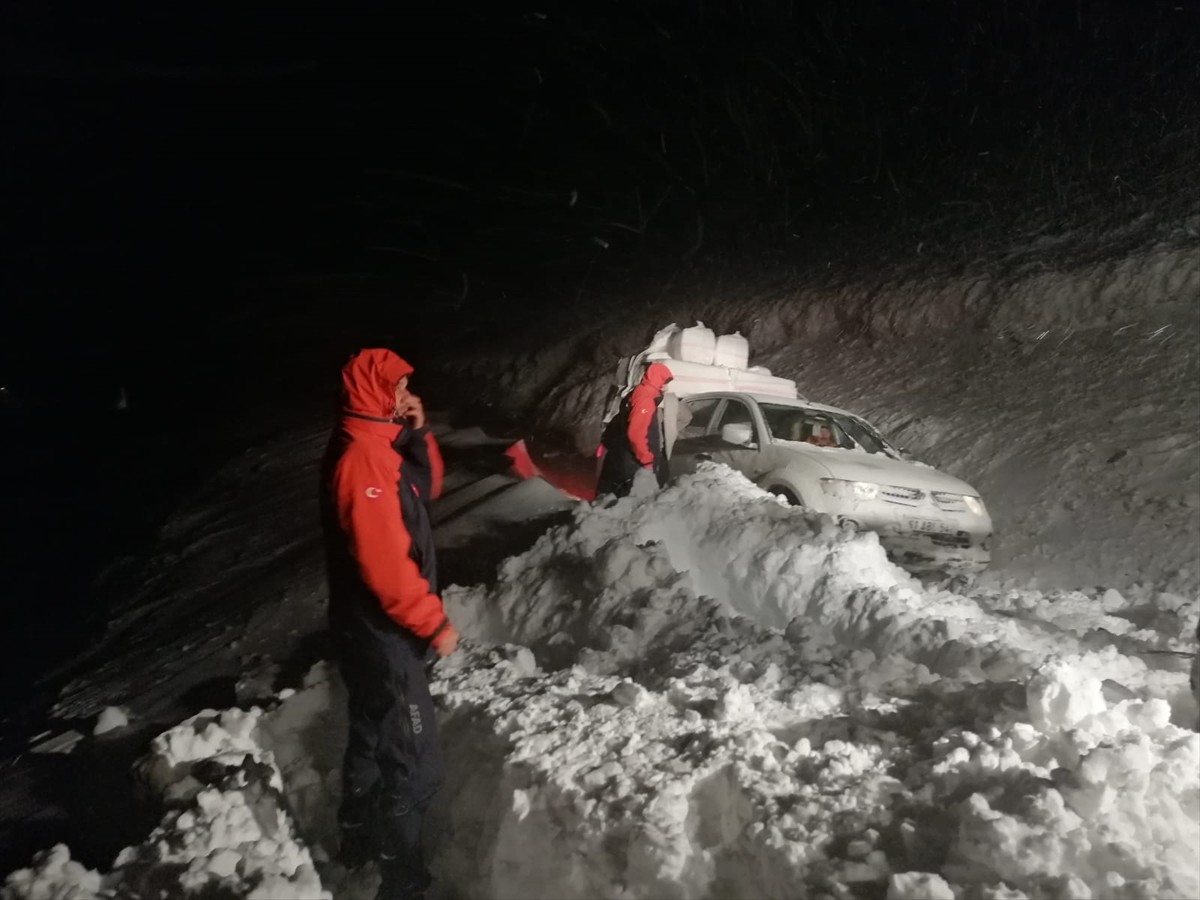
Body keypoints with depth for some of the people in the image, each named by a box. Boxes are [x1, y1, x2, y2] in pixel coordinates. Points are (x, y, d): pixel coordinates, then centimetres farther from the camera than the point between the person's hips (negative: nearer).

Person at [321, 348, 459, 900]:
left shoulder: (378, 444, 6)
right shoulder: (361, 457, -26)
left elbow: (428, 489, 13)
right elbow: (384, 562, -28)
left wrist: (418, 435, -2)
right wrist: (433, 623, -19)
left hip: (373, 626, 11)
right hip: (381, 631, -11)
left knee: (372, 739, 25)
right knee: (415, 764, 0)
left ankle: (359, 841, 43)